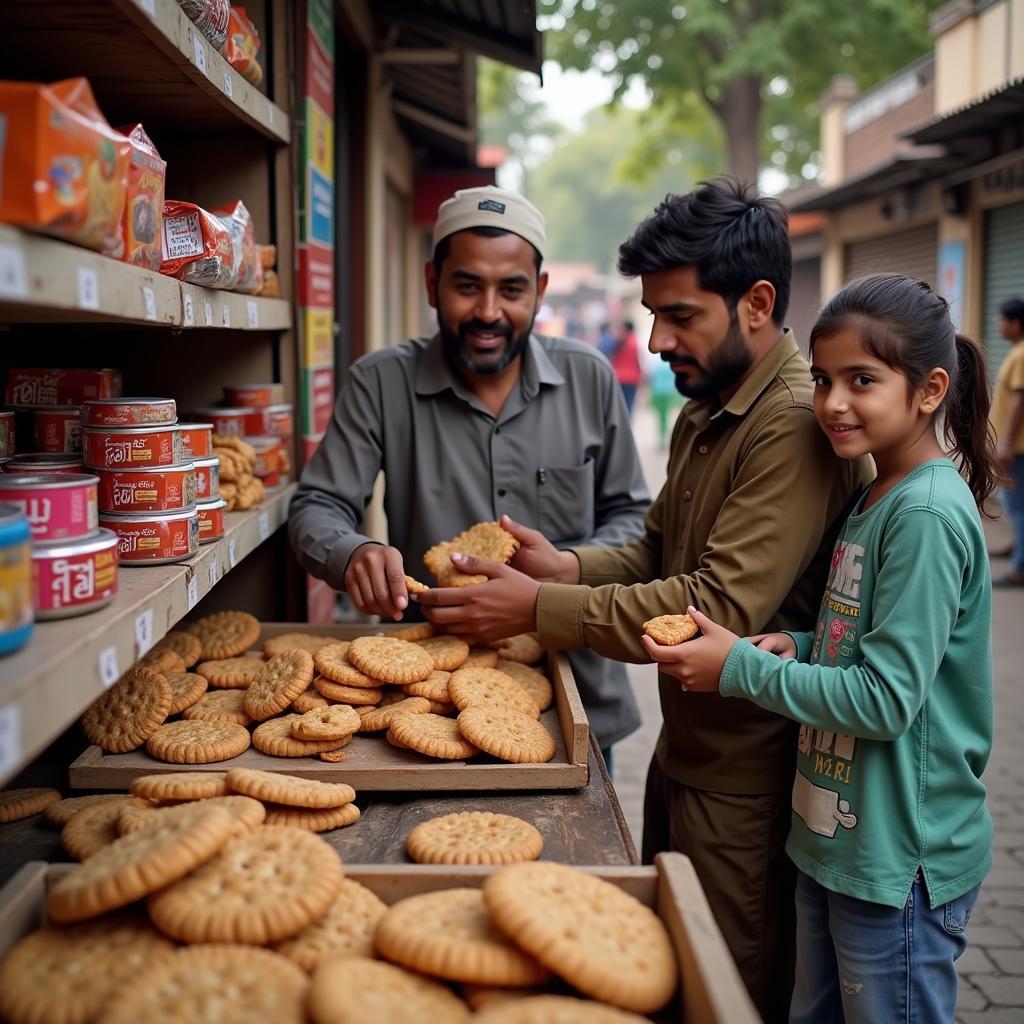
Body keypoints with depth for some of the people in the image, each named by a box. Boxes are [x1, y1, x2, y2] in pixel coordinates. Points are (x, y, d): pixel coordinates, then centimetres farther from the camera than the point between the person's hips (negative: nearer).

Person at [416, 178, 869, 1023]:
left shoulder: (798, 425, -22)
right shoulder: (704, 410, 11)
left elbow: (722, 609, -28)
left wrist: (541, 610, -24)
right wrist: (568, 567, -7)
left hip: (743, 770, -9)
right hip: (684, 746, 9)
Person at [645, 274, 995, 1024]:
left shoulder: (928, 513, -21)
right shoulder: (878, 498, 8)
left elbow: (887, 698, -24)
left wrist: (744, 669, -17)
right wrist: (798, 648, -3)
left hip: (900, 862, -9)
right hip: (837, 837, 9)